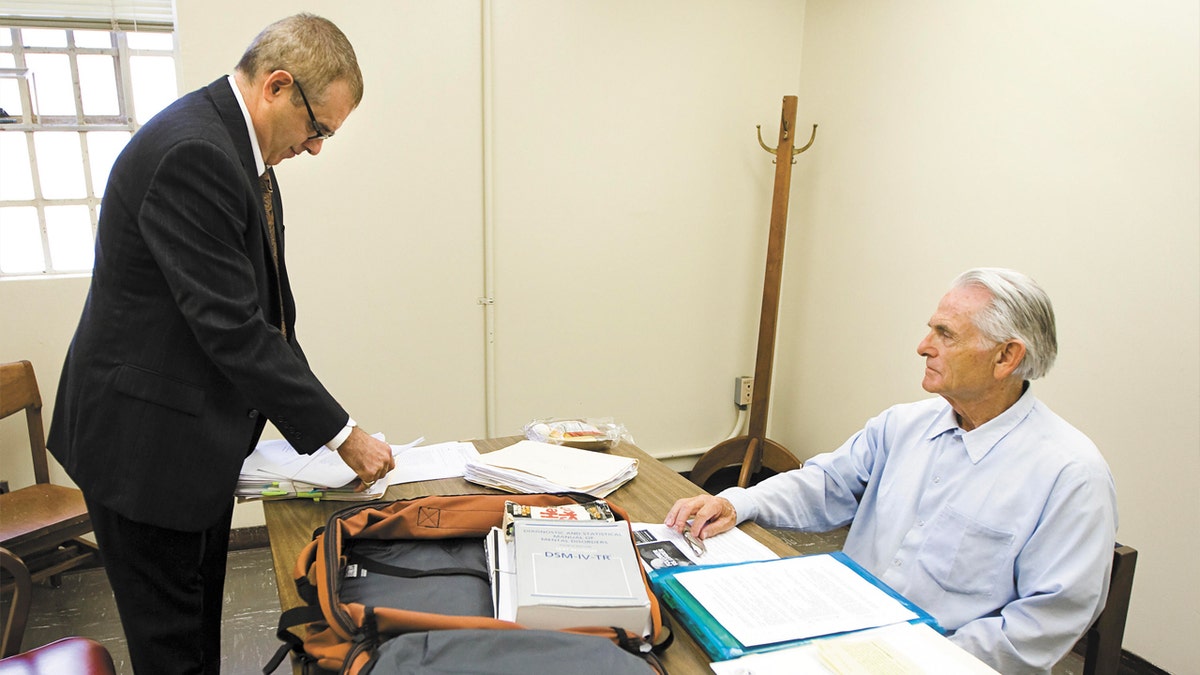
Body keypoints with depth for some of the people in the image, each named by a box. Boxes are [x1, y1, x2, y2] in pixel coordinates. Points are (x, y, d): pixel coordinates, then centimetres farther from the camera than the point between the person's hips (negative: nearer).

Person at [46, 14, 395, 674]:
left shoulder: (233, 142, 6)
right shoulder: (191, 152, -26)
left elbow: (262, 304, 9)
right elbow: (232, 325, -28)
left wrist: (305, 410, 4)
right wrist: (341, 433, -20)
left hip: (198, 431, 9)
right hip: (145, 439, -9)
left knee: (202, 617, 24)